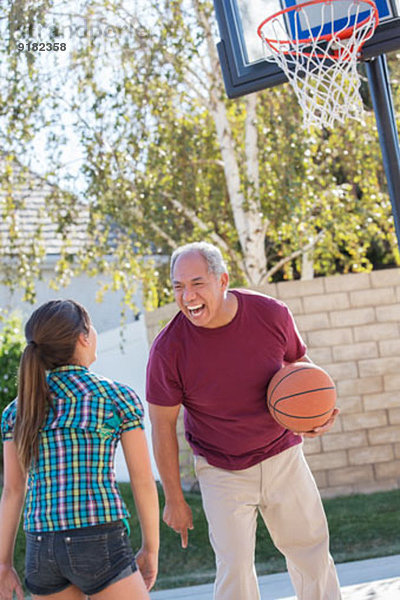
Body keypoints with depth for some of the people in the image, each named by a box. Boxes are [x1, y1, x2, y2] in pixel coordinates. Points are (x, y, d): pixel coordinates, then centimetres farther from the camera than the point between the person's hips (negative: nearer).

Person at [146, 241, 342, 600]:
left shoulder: (272, 314, -15)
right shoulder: (168, 348, -20)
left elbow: (299, 363, 6)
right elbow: (163, 426, -9)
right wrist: (174, 499, -4)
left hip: (282, 457, 2)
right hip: (221, 472, -2)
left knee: (311, 552, 13)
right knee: (234, 567, -5)